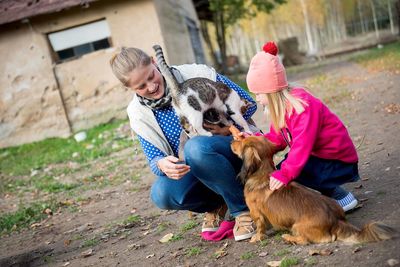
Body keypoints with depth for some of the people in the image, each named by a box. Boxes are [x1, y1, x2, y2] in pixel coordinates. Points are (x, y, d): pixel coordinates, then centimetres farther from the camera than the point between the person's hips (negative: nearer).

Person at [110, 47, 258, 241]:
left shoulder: (196, 74, -14)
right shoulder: (138, 114, -3)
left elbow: (248, 103, -7)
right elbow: (154, 158, -3)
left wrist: (228, 128, -25)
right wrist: (162, 164, -28)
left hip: (235, 151, -3)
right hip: (193, 172, 4)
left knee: (195, 148, -37)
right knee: (162, 193, -28)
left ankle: (242, 208, -13)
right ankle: (215, 204, 5)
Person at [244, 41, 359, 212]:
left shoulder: (303, 106, -25)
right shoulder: (282, 106, 5)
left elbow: (302, 145, -36)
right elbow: (277, 139, 5)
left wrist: (285, 174, -44)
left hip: (339, 162, -10)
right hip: (317, 156, 10)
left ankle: (341, 197, -9)